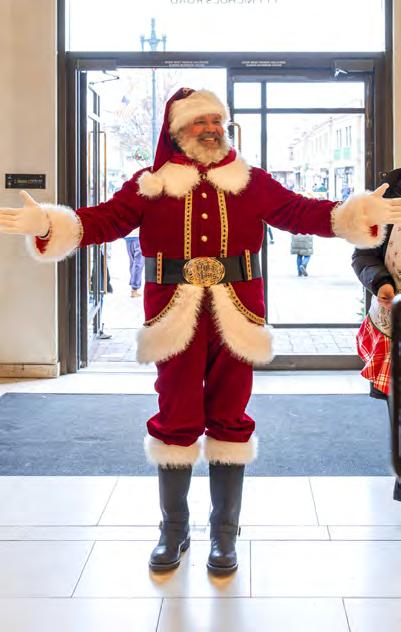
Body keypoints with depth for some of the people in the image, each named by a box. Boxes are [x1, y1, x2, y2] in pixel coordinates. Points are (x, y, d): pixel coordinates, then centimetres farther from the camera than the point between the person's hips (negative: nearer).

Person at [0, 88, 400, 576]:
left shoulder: (252, 182, 8)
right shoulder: (150, 184, 5)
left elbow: (300, 211, 5)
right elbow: (105, 219, -3)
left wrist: (360, 214, -6)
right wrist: (46, 224, -17)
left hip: (235, 316, 1)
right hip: (175, 316, -1)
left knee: (229, 420, 7)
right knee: (176, 420, 7)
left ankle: (224, 534, 22)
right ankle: (174, 531, 25)